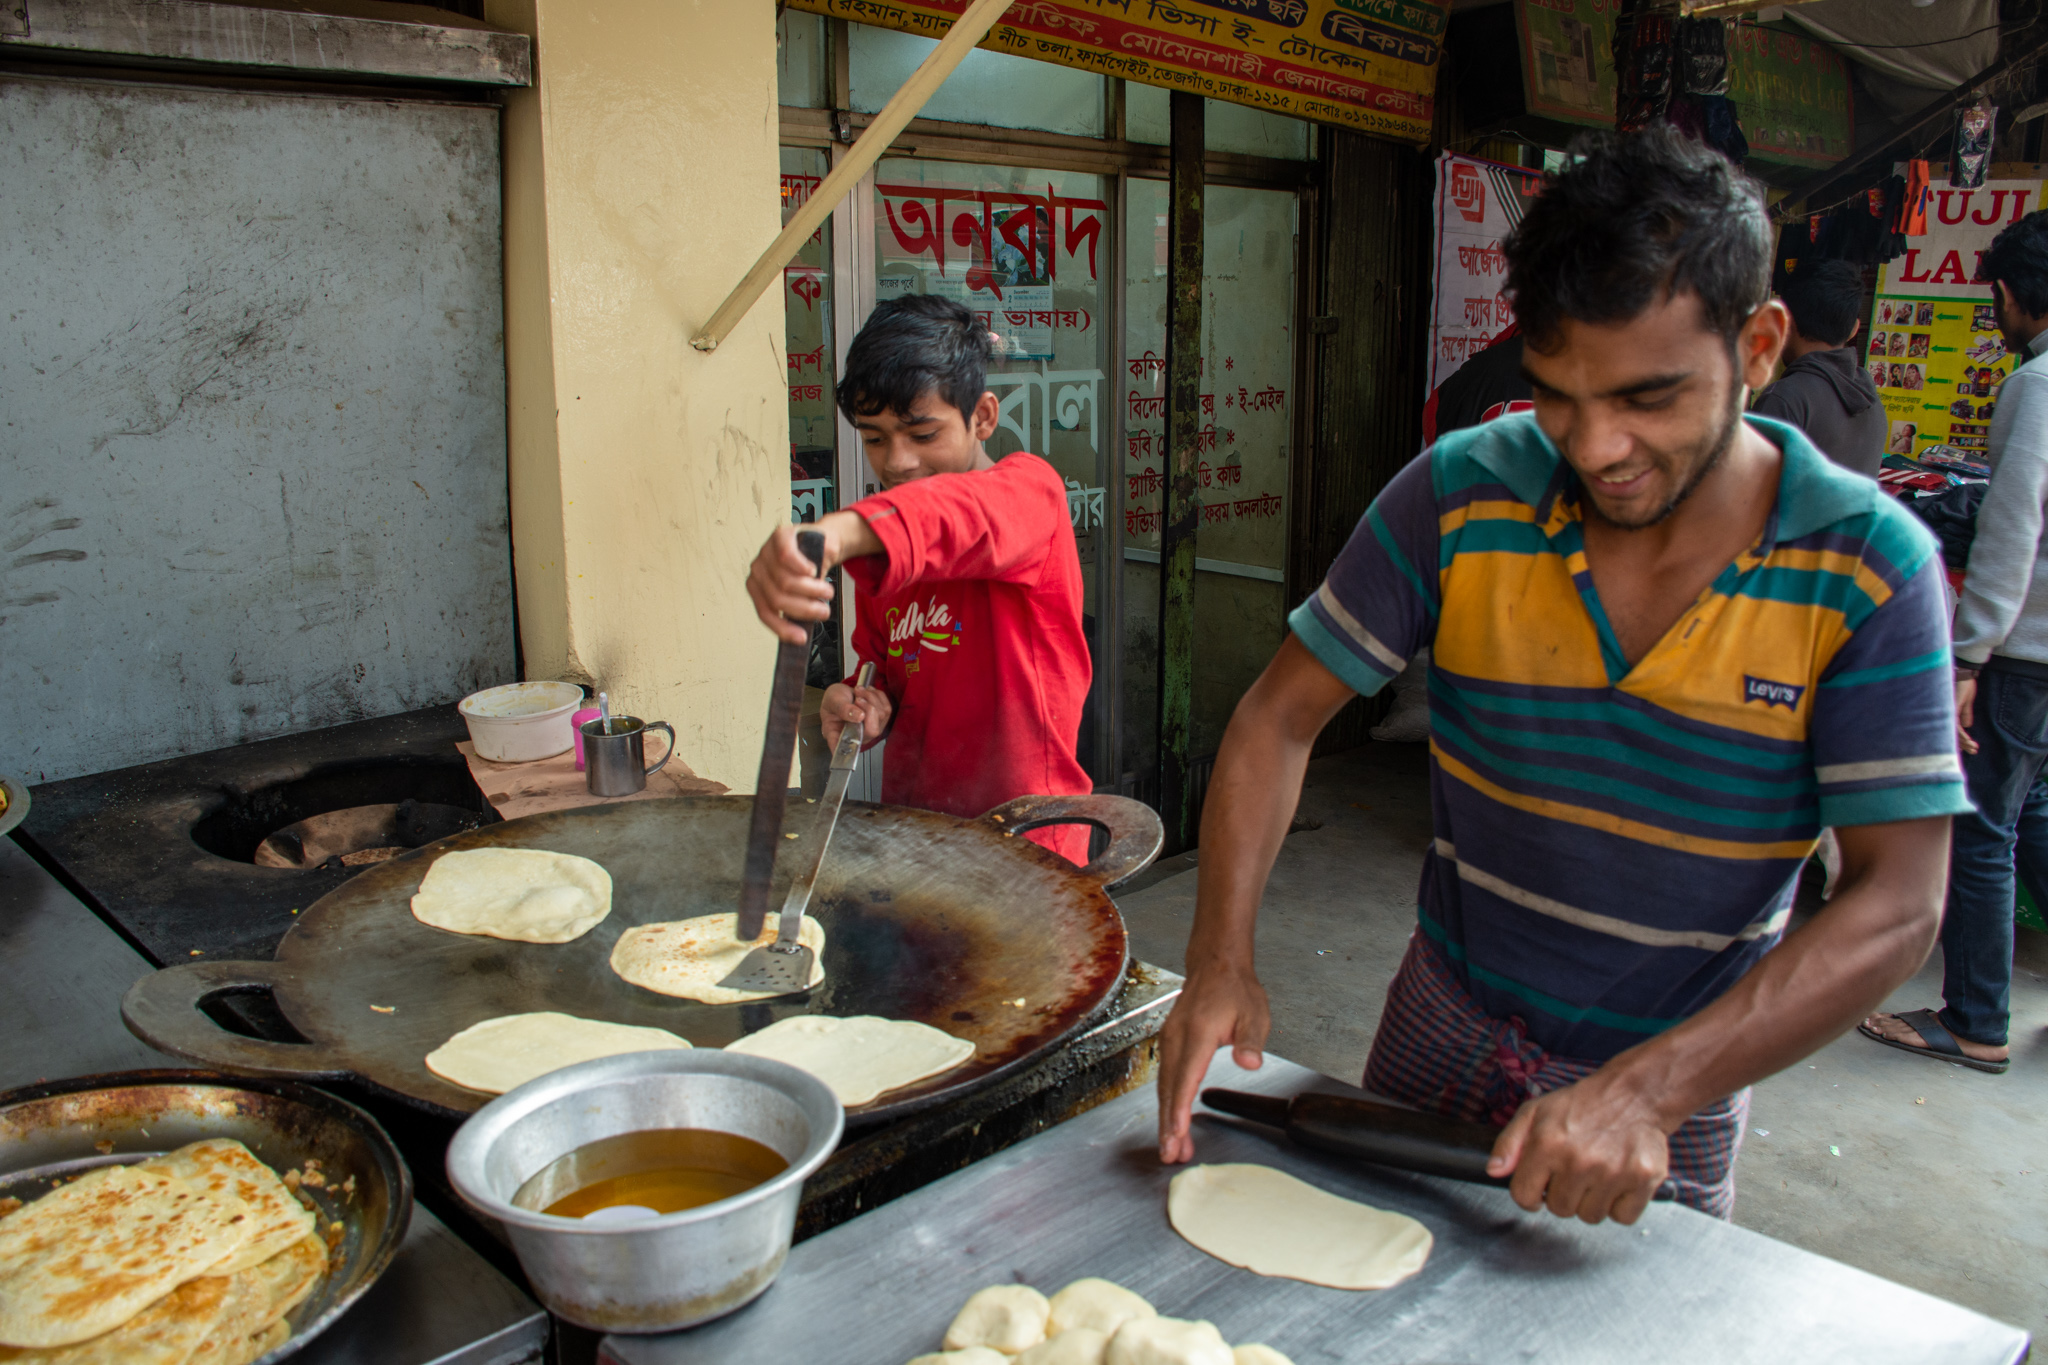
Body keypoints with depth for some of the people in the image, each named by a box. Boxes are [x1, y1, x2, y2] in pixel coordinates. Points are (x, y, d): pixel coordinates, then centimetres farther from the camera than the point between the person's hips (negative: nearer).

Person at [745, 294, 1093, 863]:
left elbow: (966, 515, -37)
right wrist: (870, 703, -5)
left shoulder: (1029, 488, -13)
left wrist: (837, 532, -56)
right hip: (911, 816, 6)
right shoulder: (874, 553, 10)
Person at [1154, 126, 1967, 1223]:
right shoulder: (1462, 495, -16)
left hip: (1679, 1076, -1)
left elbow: (1896, 906, -21)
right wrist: (1221, 960, -23)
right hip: (1446, 1027, 2)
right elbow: (1280, 718, -11)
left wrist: (1649, 1091, -32)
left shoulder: (1871, 569, -19)